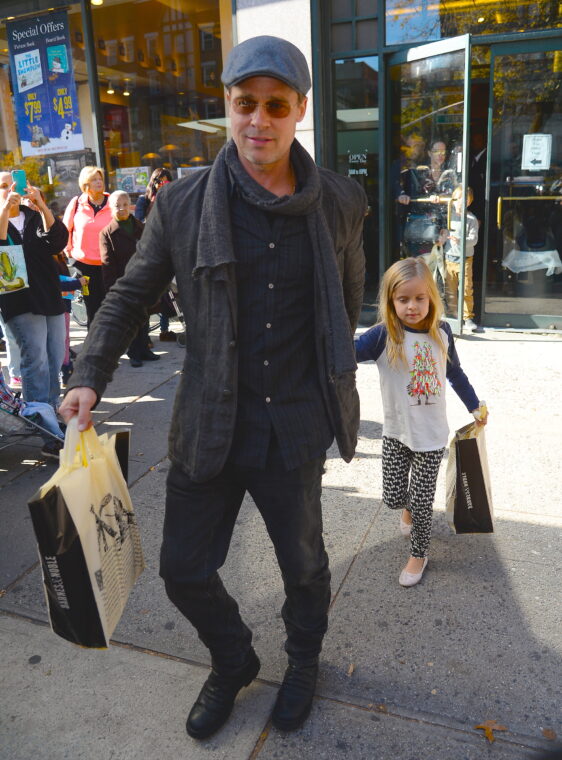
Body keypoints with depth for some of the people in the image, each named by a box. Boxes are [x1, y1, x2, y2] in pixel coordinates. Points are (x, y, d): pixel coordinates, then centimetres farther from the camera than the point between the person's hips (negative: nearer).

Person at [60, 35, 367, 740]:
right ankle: (233, 663, 45)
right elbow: (130, 294, 5)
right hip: (209, 423, 1)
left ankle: (303, 660, 51)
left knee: (303, 558, 18)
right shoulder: (183, 204, -6)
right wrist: (90, 376, -5)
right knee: (184, 568, 12)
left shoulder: (340, 202, -3)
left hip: (296, 424, 0)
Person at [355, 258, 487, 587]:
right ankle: (409, 507, 45)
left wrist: (475, 406, 21)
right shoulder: (383, 335, -16)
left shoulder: (441, 332, -5)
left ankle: (419, 553, 31)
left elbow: (456, 373, 11)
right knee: (393, 496, 7)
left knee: (421, 501, 5)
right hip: (396, 433, -1)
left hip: (432, 435, 1)